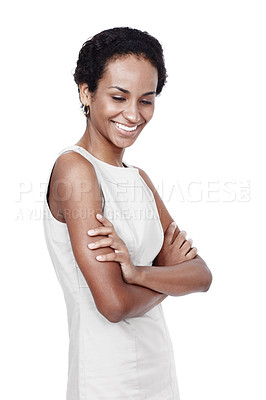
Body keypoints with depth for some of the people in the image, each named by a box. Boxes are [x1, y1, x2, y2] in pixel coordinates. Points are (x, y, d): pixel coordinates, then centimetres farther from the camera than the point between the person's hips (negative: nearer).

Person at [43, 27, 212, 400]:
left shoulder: (140, 179, 6)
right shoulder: (73, 168, -17)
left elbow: (201, 276, -3)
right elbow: (114, 303, -23)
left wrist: (140, 272, -22)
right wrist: (169, 273, -5)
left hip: (160, 370, 7)